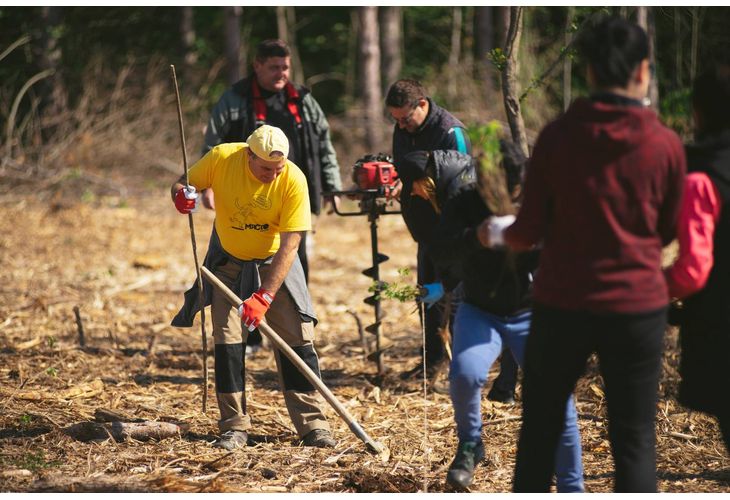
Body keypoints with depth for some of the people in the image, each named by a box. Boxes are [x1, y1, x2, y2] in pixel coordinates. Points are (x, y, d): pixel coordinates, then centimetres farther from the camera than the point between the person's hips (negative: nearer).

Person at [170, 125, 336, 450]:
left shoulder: (293, 180, -26)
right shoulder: (221, 158, -22)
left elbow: (289, 245, -26)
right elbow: (183, 183, -6)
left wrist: (265, 296, -32)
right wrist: (181, 195, -32)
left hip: (274, 263, -1)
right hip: (229, 261, 1)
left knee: (297, 338, -6)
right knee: (227, 339, -6)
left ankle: (312, 424, 0)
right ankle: (235, 427, 0)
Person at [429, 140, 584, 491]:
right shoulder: (465, 204, -10)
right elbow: (439, 253, -21)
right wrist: (474, 238, -42)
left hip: (532, 314, 0)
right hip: (480, 313, 0)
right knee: (464, 374, -28)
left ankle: (571, 490, 3)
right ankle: (469, 445, 2)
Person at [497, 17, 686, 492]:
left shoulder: (558, 135, -5)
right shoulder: (666, 144, -5)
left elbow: (531, 230, -4)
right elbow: (669, 231, 7)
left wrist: (500, 232, 17)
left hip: (562, 304, 1)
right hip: (637, 307, -1)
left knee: (539, 434, 14)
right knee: (634, 443, 4)